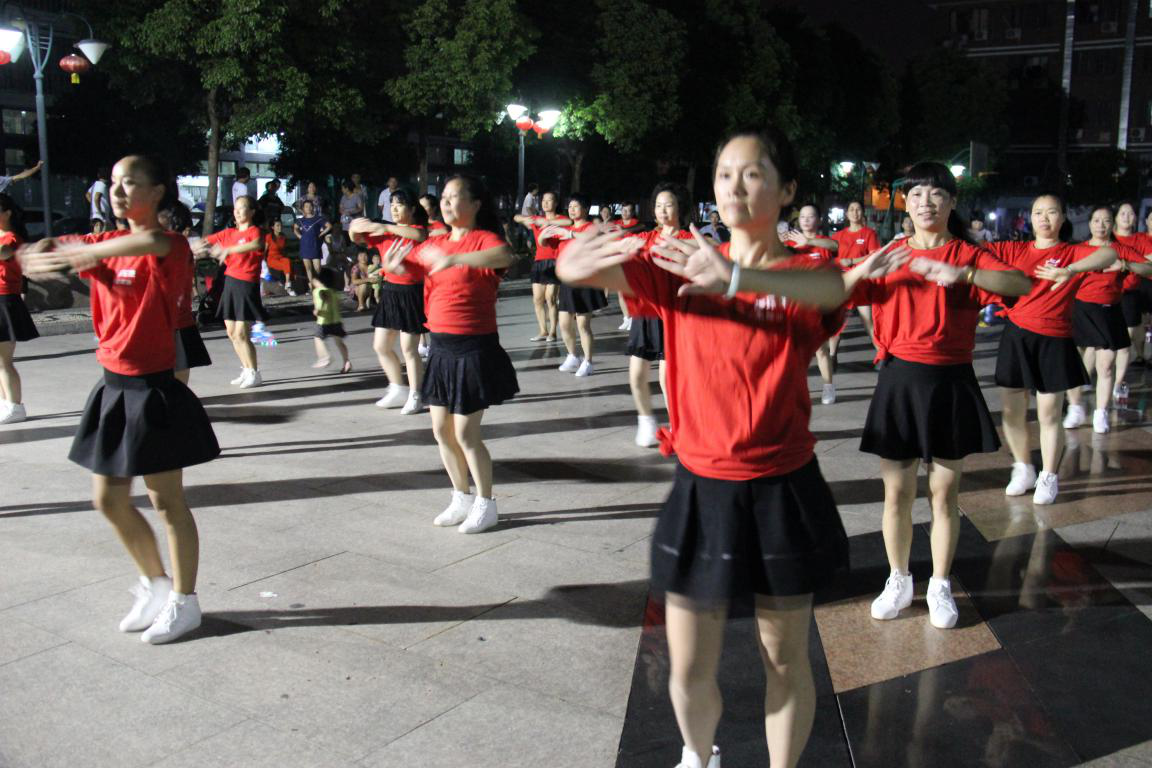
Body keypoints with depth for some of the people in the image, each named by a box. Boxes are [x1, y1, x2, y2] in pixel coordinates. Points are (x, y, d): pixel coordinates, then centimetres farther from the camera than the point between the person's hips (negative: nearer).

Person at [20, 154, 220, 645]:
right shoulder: (106, 245, 8)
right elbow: (38, 256, -1)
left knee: (167, 502, 3)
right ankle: (155, 584, 33)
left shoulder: (169, 247, -13)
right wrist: (42, 255, -23)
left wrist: (88, 252, -37)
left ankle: (183, 602, 20)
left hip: (154, 391, -7)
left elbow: (152, 243, -39)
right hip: (113, 387, 7)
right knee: (109, 500, 13)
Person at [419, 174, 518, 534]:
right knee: (441, 430, 13)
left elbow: (505, 255, -37)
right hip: (441, 348, 8)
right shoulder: (437, 243, 10)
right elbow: (403, 259, 24)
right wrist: (397, 262, -1)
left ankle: (486, 504, 16)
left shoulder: (483, 239, -13)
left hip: (475, 350, -8)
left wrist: (454, 259, -47)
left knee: (465, 434, -3)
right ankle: (462, 498, 30)